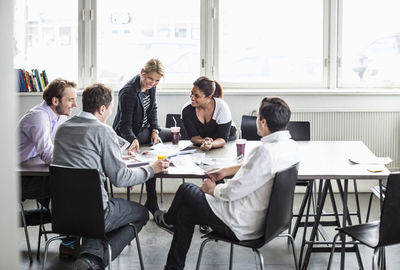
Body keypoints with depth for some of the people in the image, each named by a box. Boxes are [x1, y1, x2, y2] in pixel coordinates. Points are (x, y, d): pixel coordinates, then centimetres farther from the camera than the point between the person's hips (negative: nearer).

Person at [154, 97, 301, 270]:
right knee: (185, 213, 24)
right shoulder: (291, 146, -2)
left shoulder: (265, 151, -32)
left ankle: (169, 220, 50)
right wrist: (227, 171, 16)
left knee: (186, 190, 17)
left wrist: (213, 189, -5)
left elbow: (234, 191, -26)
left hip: (242, 226, -9)